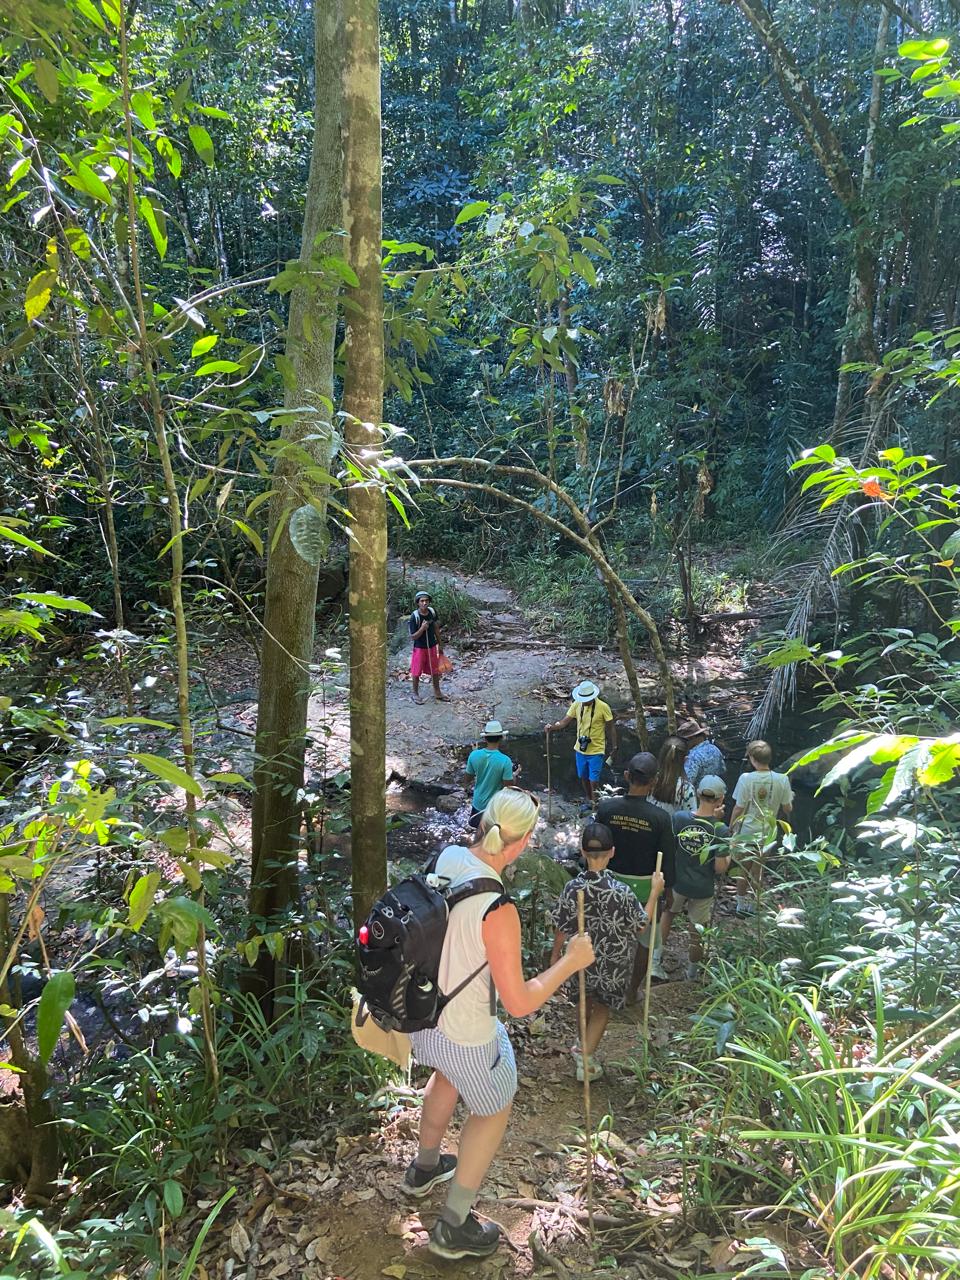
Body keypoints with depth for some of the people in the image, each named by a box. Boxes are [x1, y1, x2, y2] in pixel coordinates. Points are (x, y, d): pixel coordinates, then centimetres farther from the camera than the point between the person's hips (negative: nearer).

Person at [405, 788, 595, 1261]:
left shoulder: (446, 859, -16)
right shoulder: (498, 911, -36)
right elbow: (520, 1002, -27)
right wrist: (571, 961, -13)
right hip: (464, 1034, -7)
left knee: (447, 1075, 36)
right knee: (493, 1111, 21)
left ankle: (424, 1167, 58)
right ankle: (453, 1229, 33)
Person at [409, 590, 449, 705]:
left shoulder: (432, 612, -8)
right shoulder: (414, 616, -23)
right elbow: (413, 636, -19)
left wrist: (440, 644, 11)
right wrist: (422, 628, -36)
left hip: (432, 646, 5)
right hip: (420, 648, -5)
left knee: (435, 671, 17)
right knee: (416, 672, 10)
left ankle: (437, 692, 36)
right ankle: (415, 694, 30)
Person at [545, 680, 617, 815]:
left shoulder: (603, 707, -17)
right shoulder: (577, 704, -7)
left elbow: (611, 728, -8)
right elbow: (565, 721, -9)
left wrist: (613, 748, -4)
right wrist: (552, 727, -28)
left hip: (596, 750, -5)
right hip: (580, 749, 5)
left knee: (593, 780, -1)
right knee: (583, 777, 19)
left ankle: (593, 802, 18)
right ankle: (587, 799, 39)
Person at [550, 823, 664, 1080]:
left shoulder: (572, 887, -22)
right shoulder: (621, 892, -30)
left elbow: (562, 928, -9)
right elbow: (641, 925, -14)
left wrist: (555, 954, 8)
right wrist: (655, 892, -5)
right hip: (612, 962, -3)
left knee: (585, 1001, 28)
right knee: (603, 1006, 20)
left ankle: (584, 1046, 47)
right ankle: (586, 1058, 22)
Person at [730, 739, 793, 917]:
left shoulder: (746, 779, -20)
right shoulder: (782, 780, -13)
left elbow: (739, 808, -13)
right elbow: (787, 808, -2)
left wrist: (731, 827, 4)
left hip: (746, 832, -2)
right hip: (767, 833, 2)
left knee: (743, 869, 15)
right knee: (758, 869, 18)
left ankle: (741, 905, 26)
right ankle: (752, 905, 28)